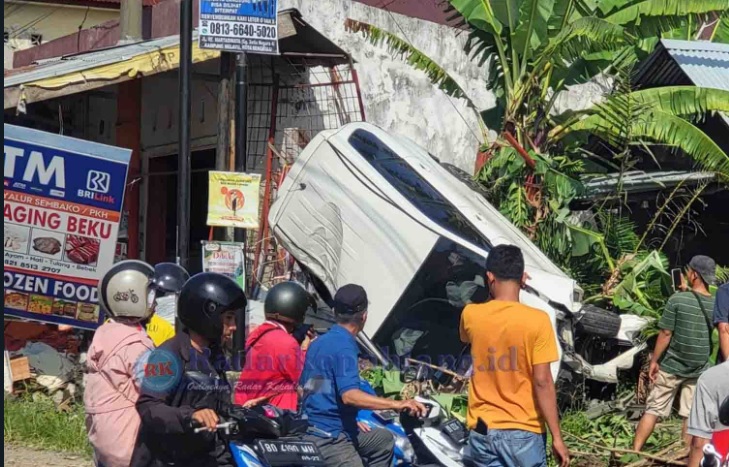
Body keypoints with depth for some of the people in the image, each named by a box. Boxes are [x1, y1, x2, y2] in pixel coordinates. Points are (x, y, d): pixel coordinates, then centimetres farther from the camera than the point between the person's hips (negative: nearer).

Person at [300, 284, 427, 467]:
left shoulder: (319, 343, 15)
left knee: (383, 440, 24)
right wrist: (397, 404, -29)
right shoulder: (344, 348, -15)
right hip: (329, 439, -10)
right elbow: (349, 395, -27)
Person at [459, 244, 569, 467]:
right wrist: (557, 436, -9)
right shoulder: (536, 320, -11)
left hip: (483, 430, 3)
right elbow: (542, 382, -14)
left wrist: (494, 299, 21)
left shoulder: (471, 315, -1)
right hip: (523, 431, -3)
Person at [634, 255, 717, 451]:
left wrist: (654, 361, -2)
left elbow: (666, 334, -13)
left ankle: (634, 453, 4)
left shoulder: (677, 300, -14)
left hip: (671, 366, -2)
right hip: (699, 370, 2)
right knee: (691, 415, 9)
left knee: (653, 410, 4)